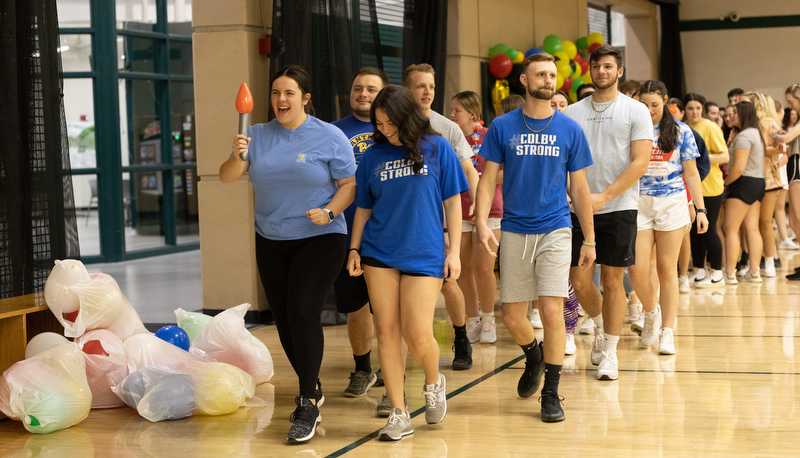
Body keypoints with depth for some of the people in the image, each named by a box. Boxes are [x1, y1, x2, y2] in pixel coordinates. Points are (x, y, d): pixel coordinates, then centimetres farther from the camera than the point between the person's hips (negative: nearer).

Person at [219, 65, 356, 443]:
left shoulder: (329, 138, -4)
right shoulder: (258, 136, 5)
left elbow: (349, 185, -2)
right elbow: (226, 177, -1)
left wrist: (329, 211, -20)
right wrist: (238, 157, -22)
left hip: (319, 239, -5)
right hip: (271, 242, 5)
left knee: (303, 312, -18)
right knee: (283, 320, 10)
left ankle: (308, 405, -12)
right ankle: (312, 388, 30)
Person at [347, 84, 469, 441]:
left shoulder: (437, 148, 1)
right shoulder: (373, 156, 8)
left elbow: (452, 201, 3)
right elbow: (363, 207, 14)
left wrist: (454, 251, -1)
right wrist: (354, 248, 6)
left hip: (424, 254, -3)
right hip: (379, 253, 3)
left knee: (417, 334, -9)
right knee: (387, 331, -1)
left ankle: (434, 383, 23)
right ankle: (398, 414, 8)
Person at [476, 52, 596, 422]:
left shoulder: (570, 129, 2)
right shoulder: (502, 127, 2)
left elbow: (579, 188, 7)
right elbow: (488, 179, 3)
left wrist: (589, 240, 7)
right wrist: (482, 222, -13)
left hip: (555, 230, -1)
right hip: (514, 232, 1)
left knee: (552, 311, -11)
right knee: (512, 317, 6)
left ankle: (551, 394, 2)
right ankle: (534, 357, 38)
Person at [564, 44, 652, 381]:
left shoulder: (635, 111, -1)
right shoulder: (572, 113, 9)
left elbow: (640, 163, -8)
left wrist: (603, 196, -16)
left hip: (619, 207, -3)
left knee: (612, 281, 1)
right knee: (579, 280, 2)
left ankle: (610, 351, 12)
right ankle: (600, 327, 31)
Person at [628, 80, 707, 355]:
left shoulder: (680, 131, 4)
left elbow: (691, 172, 6)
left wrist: (700, 209, 1)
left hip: (672, 204, 0)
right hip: (638, 204, 0)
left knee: (667, 269, 2)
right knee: (637, 269, -7)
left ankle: (667, 332, 9)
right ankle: (650, 313, 22)